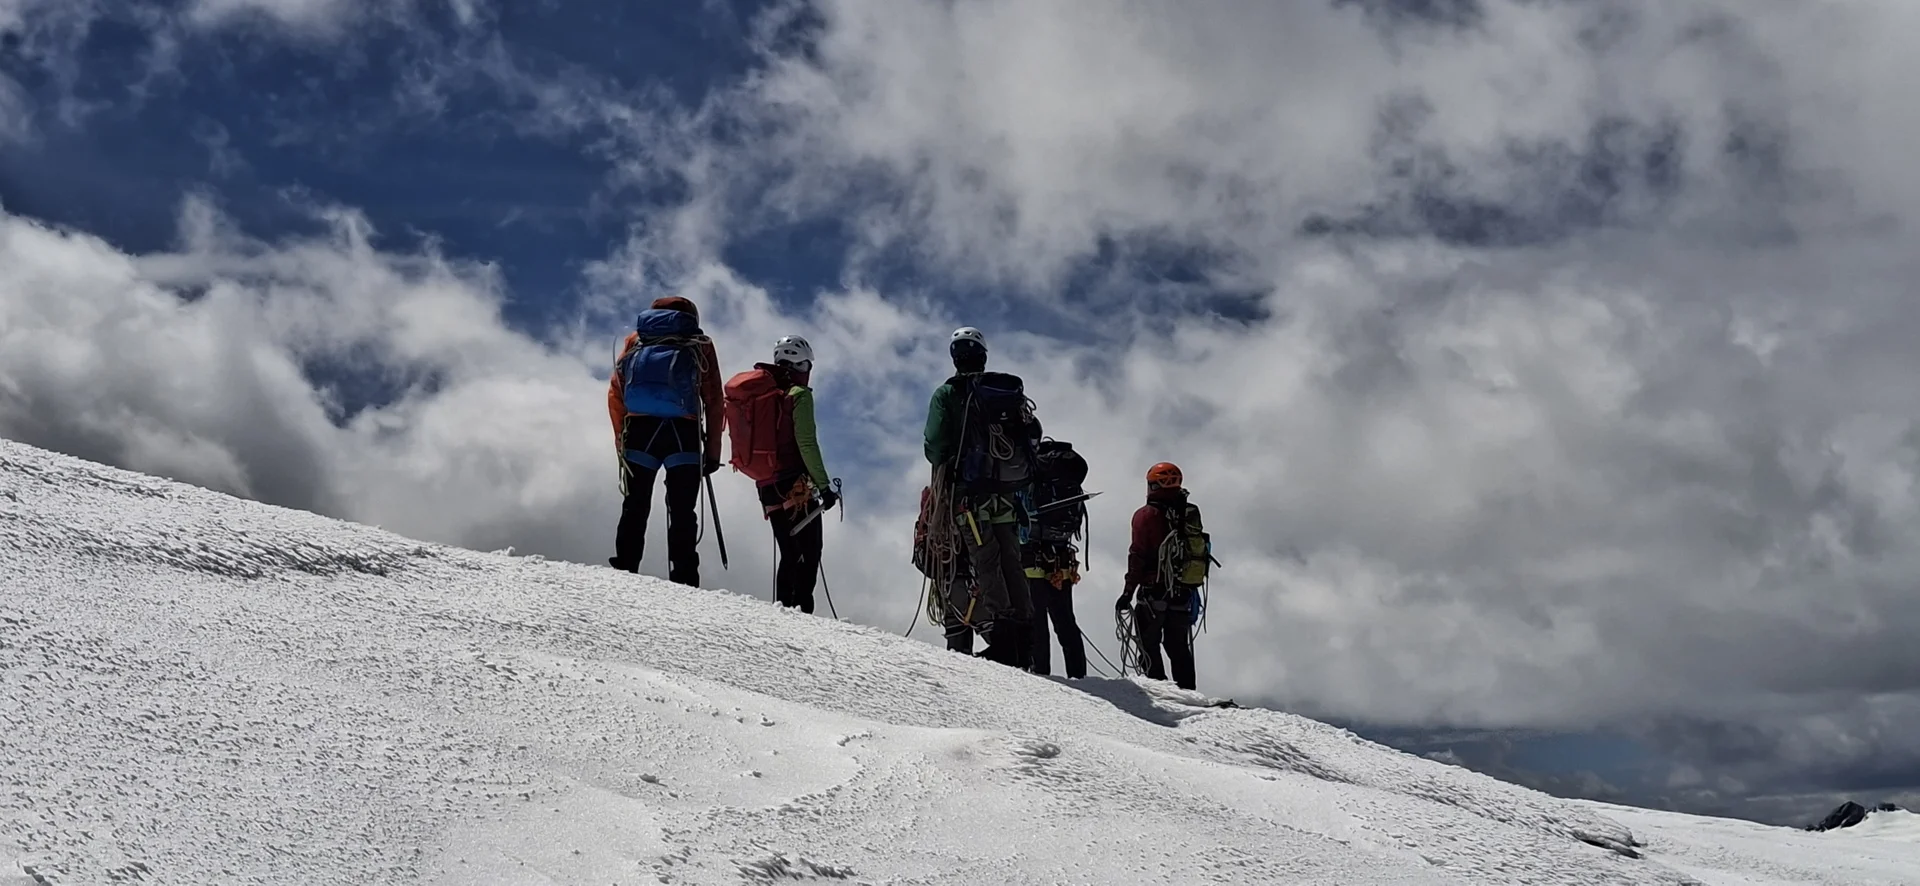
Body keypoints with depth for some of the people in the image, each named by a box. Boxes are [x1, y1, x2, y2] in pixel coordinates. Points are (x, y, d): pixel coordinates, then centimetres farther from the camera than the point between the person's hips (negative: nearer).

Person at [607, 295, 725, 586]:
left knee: (634, 509, 6)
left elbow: (615, 393, 11)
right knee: (682, 513, -1)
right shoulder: (700, 344, 17)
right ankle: (683, 582, -9)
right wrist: (713, 450, 9)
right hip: (683, 433, -1)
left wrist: (621, 439, 11)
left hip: (639, 431, 2)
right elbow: (714, 401, 8)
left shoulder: (634, 339, 22)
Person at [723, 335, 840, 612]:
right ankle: (801, 608, -14)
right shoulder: (798, 394, -7)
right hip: (796, 484, -7)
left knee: (789, 553, 16)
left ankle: (782, 606, 10)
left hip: (766, 487, 7)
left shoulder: (752, 391, 14)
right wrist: (825, 485, -13)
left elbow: (746, 441, 16)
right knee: (809, 553, -3)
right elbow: (807, 444, -15)